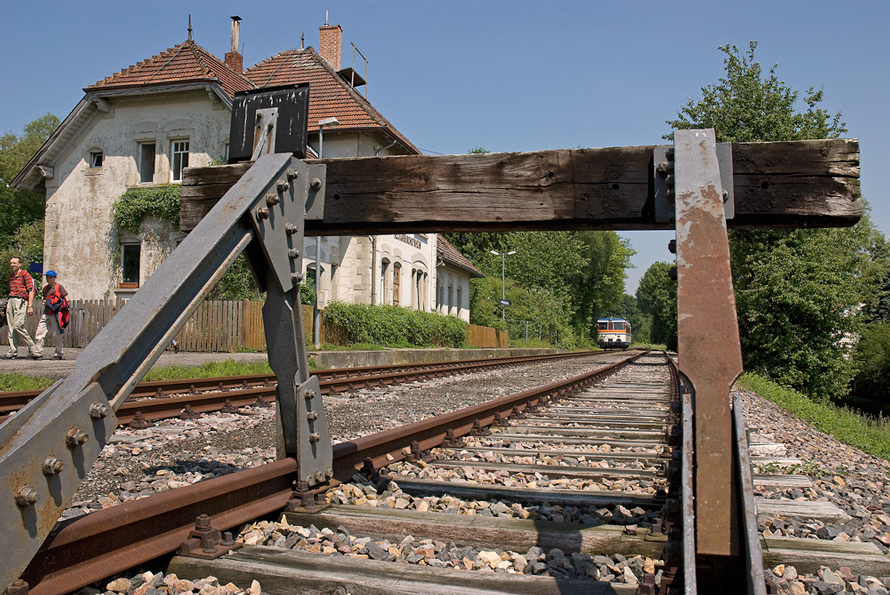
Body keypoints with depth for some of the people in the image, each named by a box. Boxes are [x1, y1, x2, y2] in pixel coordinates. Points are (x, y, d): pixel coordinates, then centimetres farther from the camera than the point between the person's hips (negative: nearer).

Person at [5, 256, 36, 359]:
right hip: (11, 301, 7)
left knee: (18, 325, -17)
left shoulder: (25, 275, -2)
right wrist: (8, 303, 18)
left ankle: (31, 346, -1)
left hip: (21, 301, -7)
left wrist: (30, 306, -13)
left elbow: (31, 291, -6)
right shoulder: (11, 276, 20)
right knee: (11, 327, 1)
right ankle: (13, 351, 1)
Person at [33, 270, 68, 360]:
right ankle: (37, 353, 2)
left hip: (55, 313, -6)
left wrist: (60, 305, -11)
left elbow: (66, 298, -2)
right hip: (46, 313, 6)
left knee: (57, 334, -3)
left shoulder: (59, 286, 2)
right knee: (39, 333, -1)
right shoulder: (45, 288, 20)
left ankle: (59, 354, 4)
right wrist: (44, 302, 11)